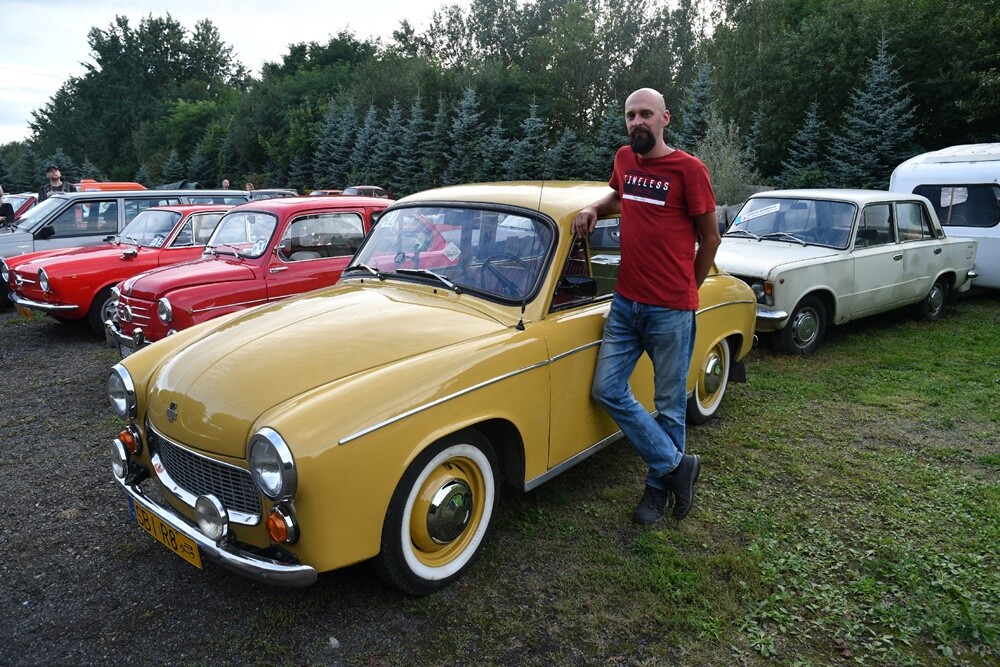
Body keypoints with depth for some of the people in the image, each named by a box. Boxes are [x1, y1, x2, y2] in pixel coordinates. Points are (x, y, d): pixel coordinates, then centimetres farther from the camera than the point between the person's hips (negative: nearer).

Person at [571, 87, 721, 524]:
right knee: (607, 390, 1)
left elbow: (710, 238, -1)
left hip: (671, 312, -5)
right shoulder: (624, 159, 8)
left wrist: (683, 293, 7)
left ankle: (659, 486, 26)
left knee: (669, 405, 6)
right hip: (625, 303, 6)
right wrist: (594, 209, 9)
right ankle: (676, 463, 14)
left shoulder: (688, 169, -9)